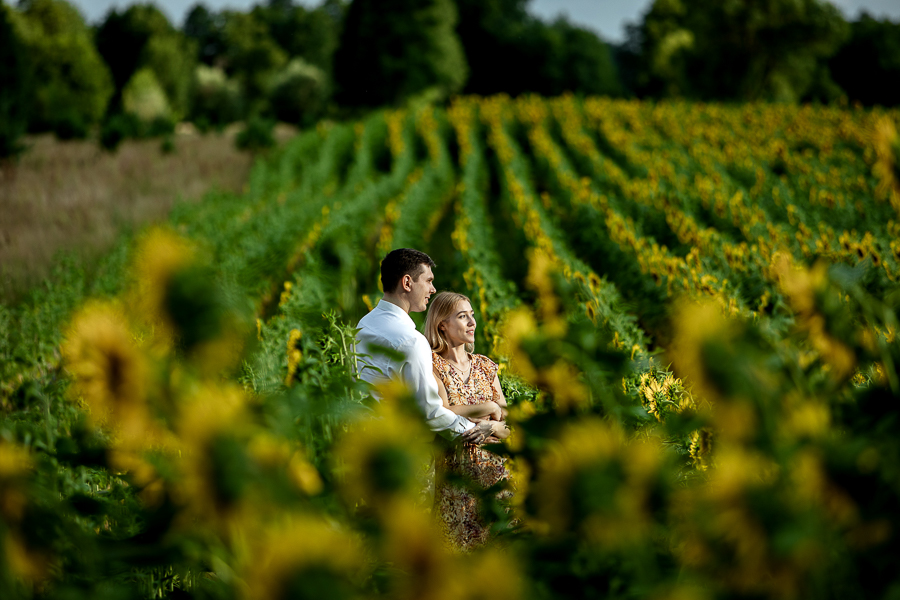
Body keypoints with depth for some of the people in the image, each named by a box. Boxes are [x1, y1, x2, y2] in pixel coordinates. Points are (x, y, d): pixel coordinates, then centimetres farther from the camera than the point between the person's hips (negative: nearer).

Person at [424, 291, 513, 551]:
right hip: (455, 467, -5)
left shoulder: (486, 366, 12)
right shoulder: (432, 364, -4)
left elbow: (508, 425, 12)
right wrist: (488, 408, -10)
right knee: (464, 545, -5)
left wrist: (497, 428, -9)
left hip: (493, 466, 5)